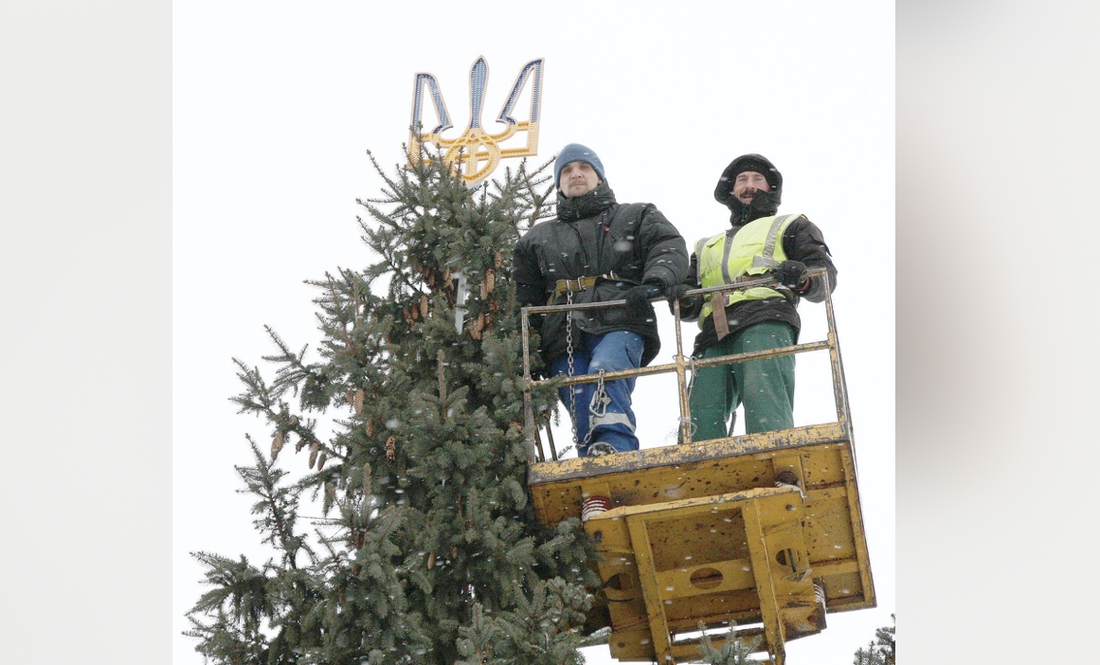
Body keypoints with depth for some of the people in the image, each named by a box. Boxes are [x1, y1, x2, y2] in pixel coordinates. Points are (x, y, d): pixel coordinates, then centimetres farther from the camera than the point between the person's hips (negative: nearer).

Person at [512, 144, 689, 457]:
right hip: (564, 335, 3)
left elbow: (669, 247, 7)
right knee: (583, 420, -17)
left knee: (604, 372, -35)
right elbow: (524, 301, 32)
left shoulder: (636, 216, 26)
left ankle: (614, 449, -52)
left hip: (619, 324, -3)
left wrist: (657, 280, -15)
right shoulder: (537, 238, 34)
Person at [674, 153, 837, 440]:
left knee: (766, 415, -30)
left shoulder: (790, 227, 30)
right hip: (713, 337, 4)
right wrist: (685, 300, 2)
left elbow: (824, 273, 14)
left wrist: (801, 279, -11)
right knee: (699, 428, -18)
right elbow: (689, 301, 29)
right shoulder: (707, 246, 41)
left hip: (765, 322, -4)